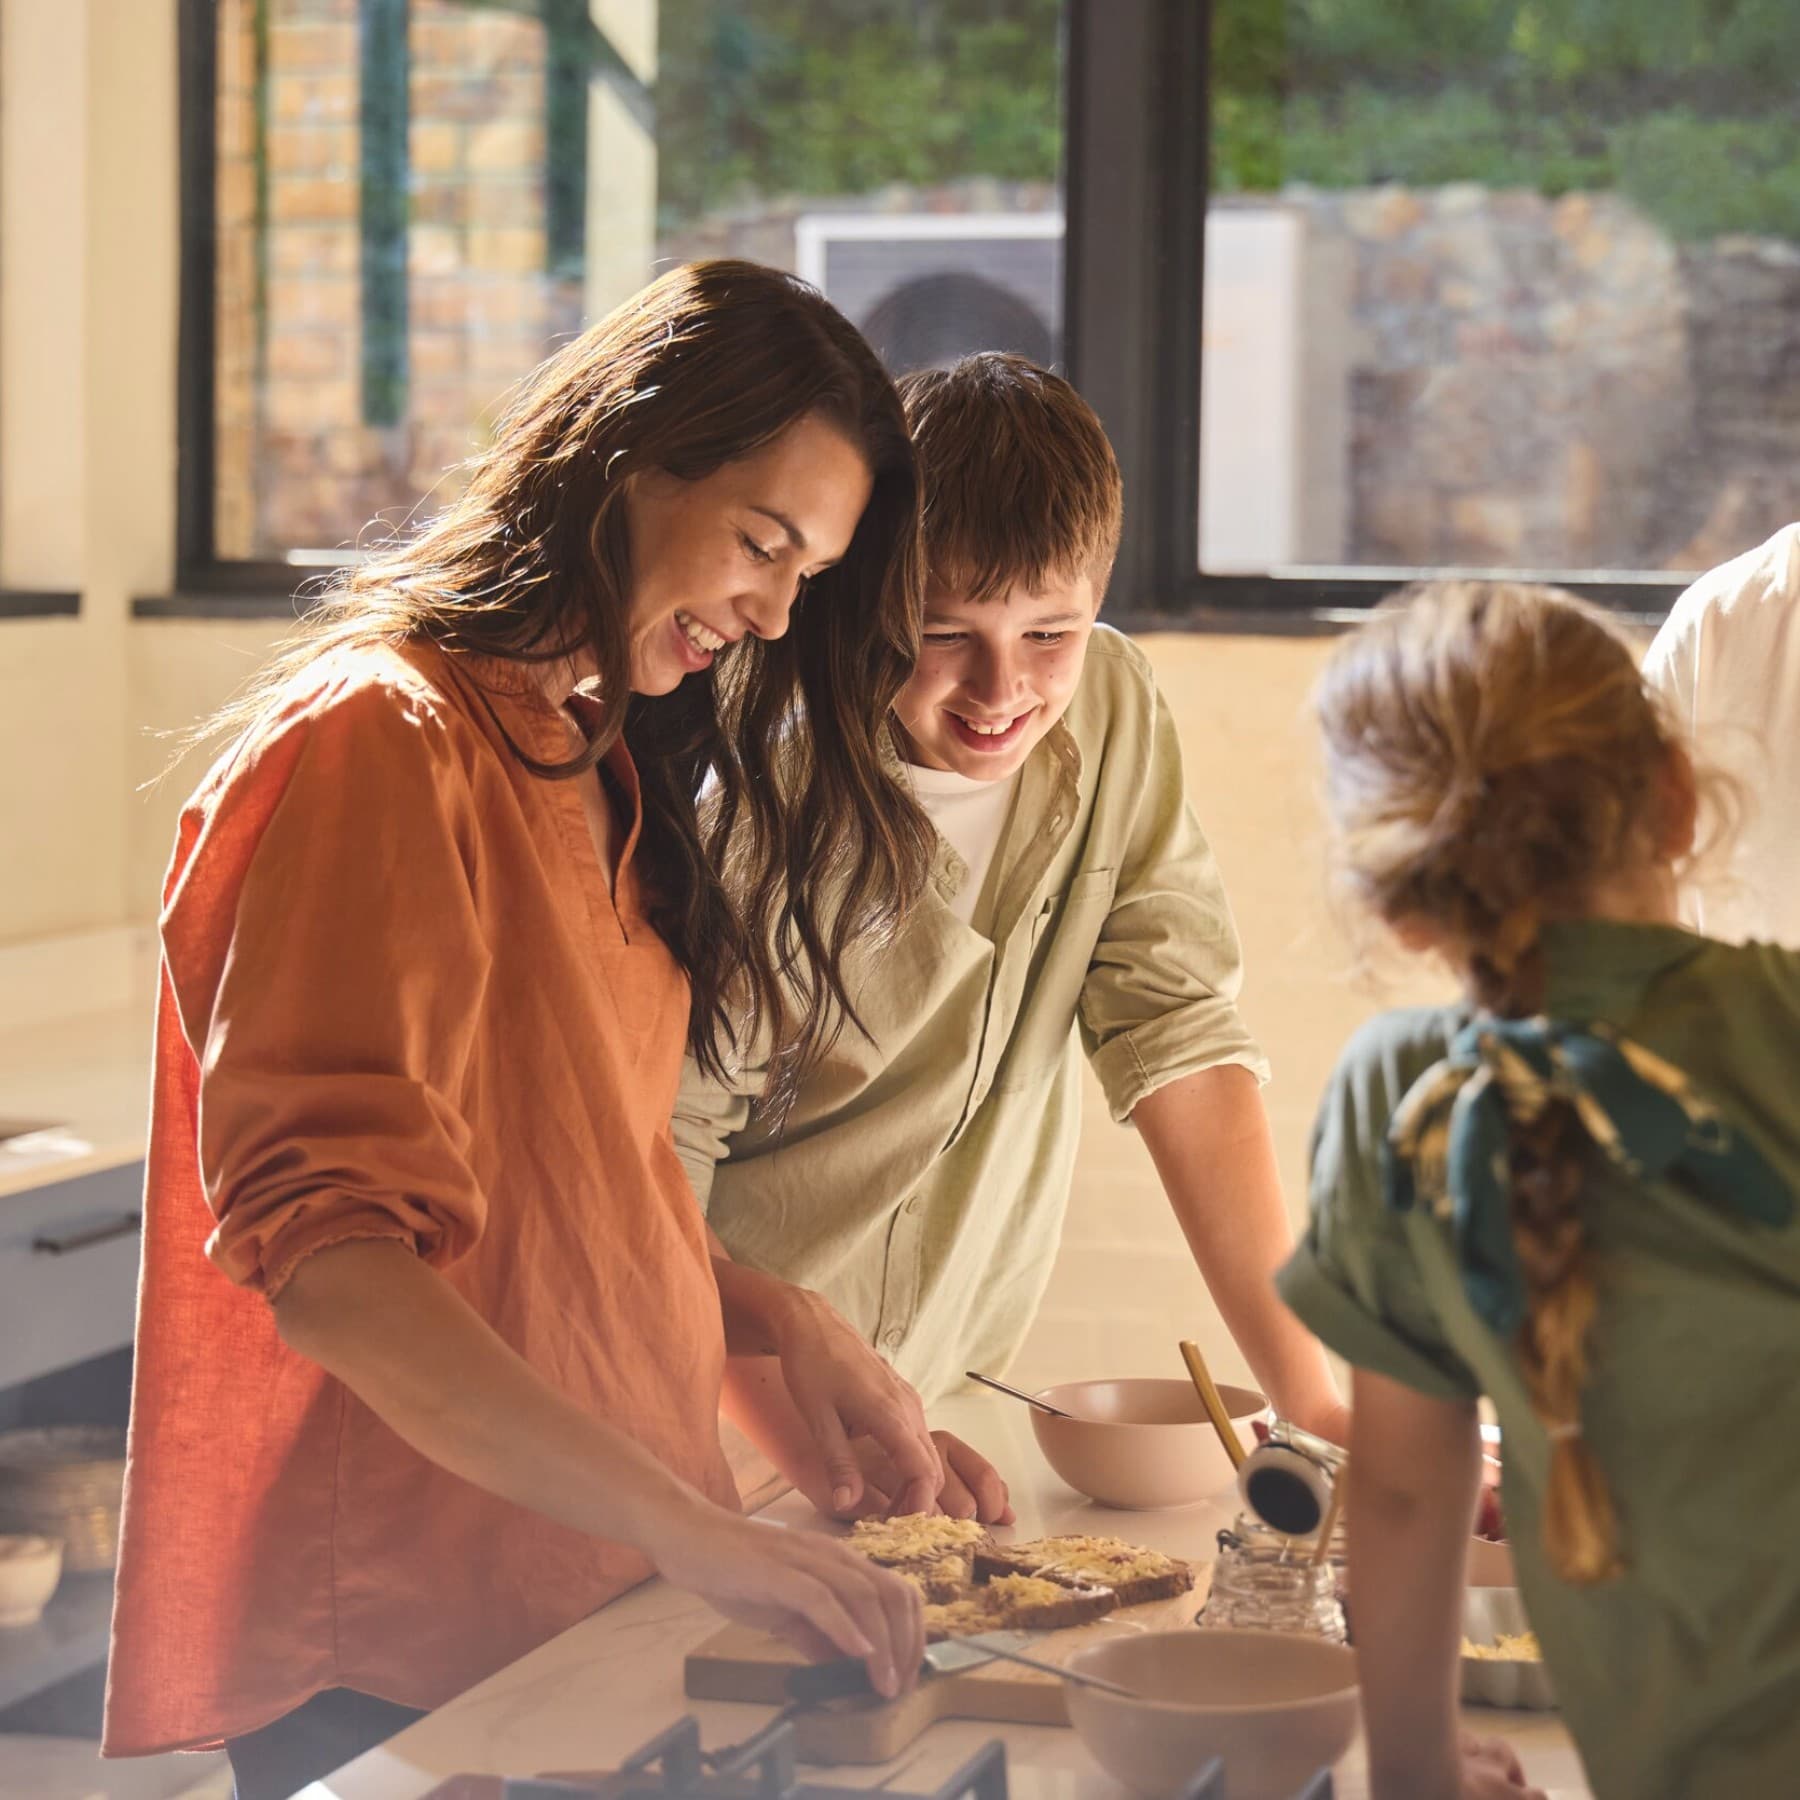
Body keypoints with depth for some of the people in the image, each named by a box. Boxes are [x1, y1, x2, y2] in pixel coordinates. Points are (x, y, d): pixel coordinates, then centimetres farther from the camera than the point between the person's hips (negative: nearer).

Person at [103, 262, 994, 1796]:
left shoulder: (598, 762, 15)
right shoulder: (382, 742, -15)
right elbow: (319, 1241, -25)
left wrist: (777, 1321, 1)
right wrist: (699, 1532, -30)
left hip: (598, 1599, 9)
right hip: (399, 1661, -9)